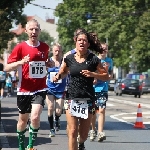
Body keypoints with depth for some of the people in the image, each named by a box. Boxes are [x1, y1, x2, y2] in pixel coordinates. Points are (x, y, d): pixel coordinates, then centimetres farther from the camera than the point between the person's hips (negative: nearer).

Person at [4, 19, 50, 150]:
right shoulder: (20, 47, -7)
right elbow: (7, 68, -9)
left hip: (40, 89, 1)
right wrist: (20, 62, -25)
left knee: (35, 117, -20)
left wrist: (50, 64, 1)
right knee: (23, 119, 14)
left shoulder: (45, 47, 3)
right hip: (24, 90, 0)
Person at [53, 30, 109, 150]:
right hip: (72, 98, 1)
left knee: (84, 133, 11)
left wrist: (92, 74, -16)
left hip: (88, 99, -1)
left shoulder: (93, 59, -4)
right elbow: (63, 72, 21)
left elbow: (106, 76, 0)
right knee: (72, 131, -9)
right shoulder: (69, 58, 3)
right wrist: (58, 76, 0)